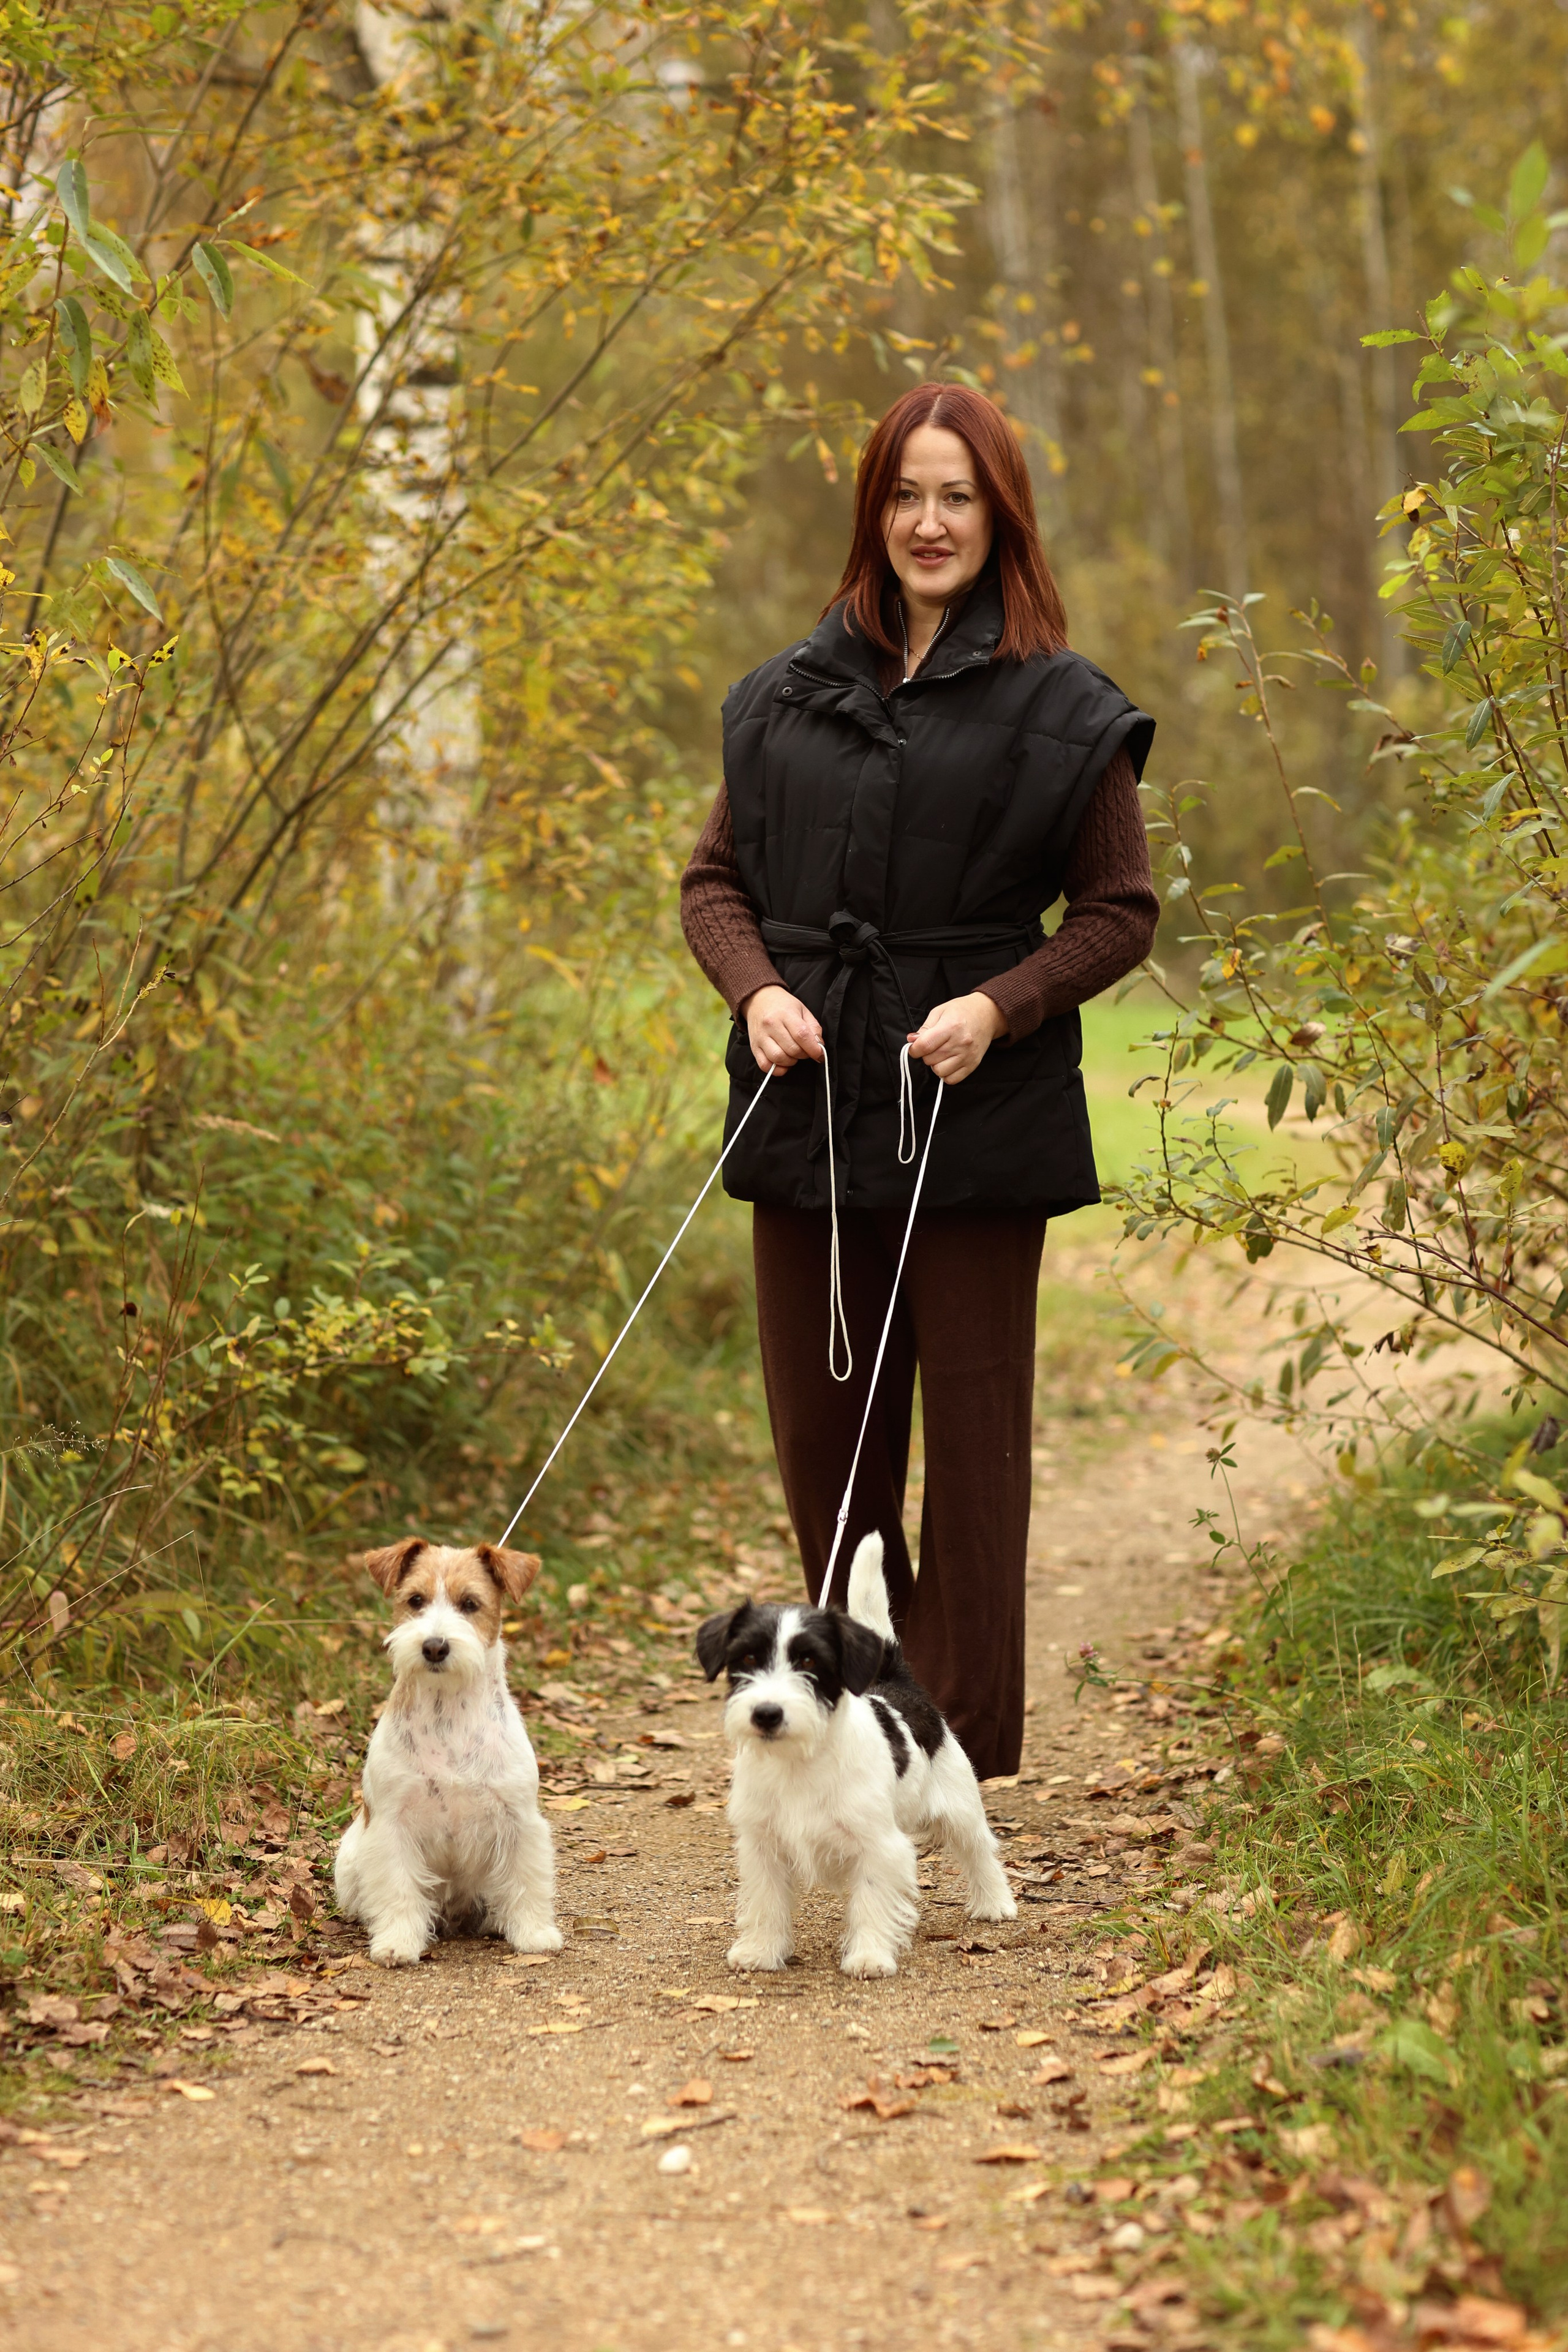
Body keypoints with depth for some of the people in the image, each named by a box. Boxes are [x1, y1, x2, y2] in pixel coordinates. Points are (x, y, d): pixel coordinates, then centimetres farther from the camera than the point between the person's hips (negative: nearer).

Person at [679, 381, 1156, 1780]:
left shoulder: (1063, 713, -2)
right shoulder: (787, 696, 10)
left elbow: (1122, 914, 0)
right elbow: (717, 877, 14)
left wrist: (998, 1005, -15)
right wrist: (756, 989, -6)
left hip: (977, 1126, -4)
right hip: (810, 1115, 4)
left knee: (972, 1427, 1)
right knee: (820, 1430, 10)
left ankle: (967, 1747, 11)